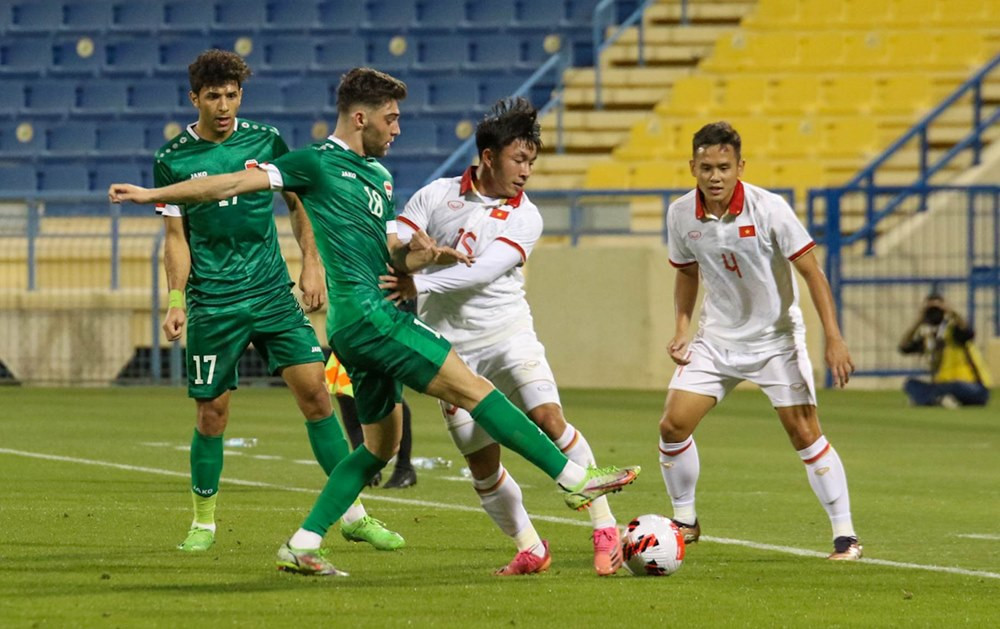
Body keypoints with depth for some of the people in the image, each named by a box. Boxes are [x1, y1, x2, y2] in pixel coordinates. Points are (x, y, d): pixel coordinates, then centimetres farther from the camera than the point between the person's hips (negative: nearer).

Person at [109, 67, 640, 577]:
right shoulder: (317, 163, -3)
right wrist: (153, 195, -6)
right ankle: (574, 478, -15)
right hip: (363, 311, -10)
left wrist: (419, 255, -2)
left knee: (382, 443, 14)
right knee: (470, 387, -12)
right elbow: (236, 183, -3)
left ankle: (302, 545, 14)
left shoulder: (378, 176, 21)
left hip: (375, 317, 10)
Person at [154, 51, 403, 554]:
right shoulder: (173, 160, -3)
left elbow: (298, 203, 15)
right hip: (212, 304, -2)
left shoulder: (265, 141, 2)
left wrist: (312, 263, 6)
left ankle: (353, 513, 1)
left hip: (273, 294, 2)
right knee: (211, 412, 0)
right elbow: (176, 237, 0)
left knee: (314, 390, -6)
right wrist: (176, 300, -10)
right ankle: (204, 522, 19)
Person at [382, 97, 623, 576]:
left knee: (548, 419, -21)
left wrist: (420, 284, -26)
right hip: (451, 347, 1)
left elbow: (483, 271, -16)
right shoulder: (436, 196, 3)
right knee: (483, 464, 2)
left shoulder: (524, 218, -1)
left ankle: (605, 530, -15)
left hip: (506, 332, -1)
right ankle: (530, 550, 19)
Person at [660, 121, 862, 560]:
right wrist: (682, 327, -2)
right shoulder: (681, 215, -7)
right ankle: (684, 521, 14)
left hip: (775, 338, -4)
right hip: (717, 339, 4)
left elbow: (810, 270, -14)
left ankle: (844, 535, -1)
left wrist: (834, 339, -18)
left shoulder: (768, 209, -20)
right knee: (672, 425, -7)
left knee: (805, 433, -10)